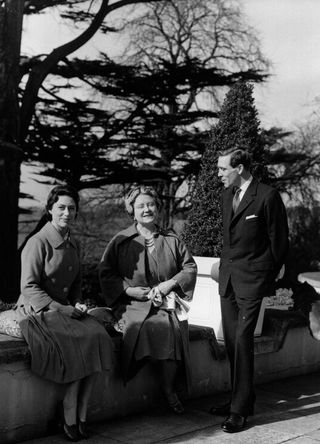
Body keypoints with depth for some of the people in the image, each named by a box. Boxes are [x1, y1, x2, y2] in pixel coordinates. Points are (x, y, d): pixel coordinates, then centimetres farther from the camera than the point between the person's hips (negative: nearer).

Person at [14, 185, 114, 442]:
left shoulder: (74, 245, 13)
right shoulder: (38, 243, -10)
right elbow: (29, 287, -14)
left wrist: (77, 304, 2)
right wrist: (61, 309, -18)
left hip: (66, 308, 6)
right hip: (37, 310, -6)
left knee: (98, 337, -22)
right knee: (81, 341, -28)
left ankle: (80, 413, -14)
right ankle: (69, 412, -10)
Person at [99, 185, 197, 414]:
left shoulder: (172, 240, 14)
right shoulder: (121, 241, 8)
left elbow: (190, 267, 15)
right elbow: (106, 274, 7)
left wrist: (170, 283, -2)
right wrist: (129, 289, -8)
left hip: (166, 302, 2)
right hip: (133, 304, -1)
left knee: (175, 328, -31)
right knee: (145, 327, -35)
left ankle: (170, 389, -15)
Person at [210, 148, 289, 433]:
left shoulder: (267, 197, -10)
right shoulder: (227, 194, 12)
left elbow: (279, 240, -4)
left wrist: (270, 278, 2)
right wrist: (227, 265, 15)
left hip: (251, 279, -7)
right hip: (228, 276, 7)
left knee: (243, 340, -10)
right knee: (231, 341, 8)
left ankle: (240, 409, -3)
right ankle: (240, 399, 21)